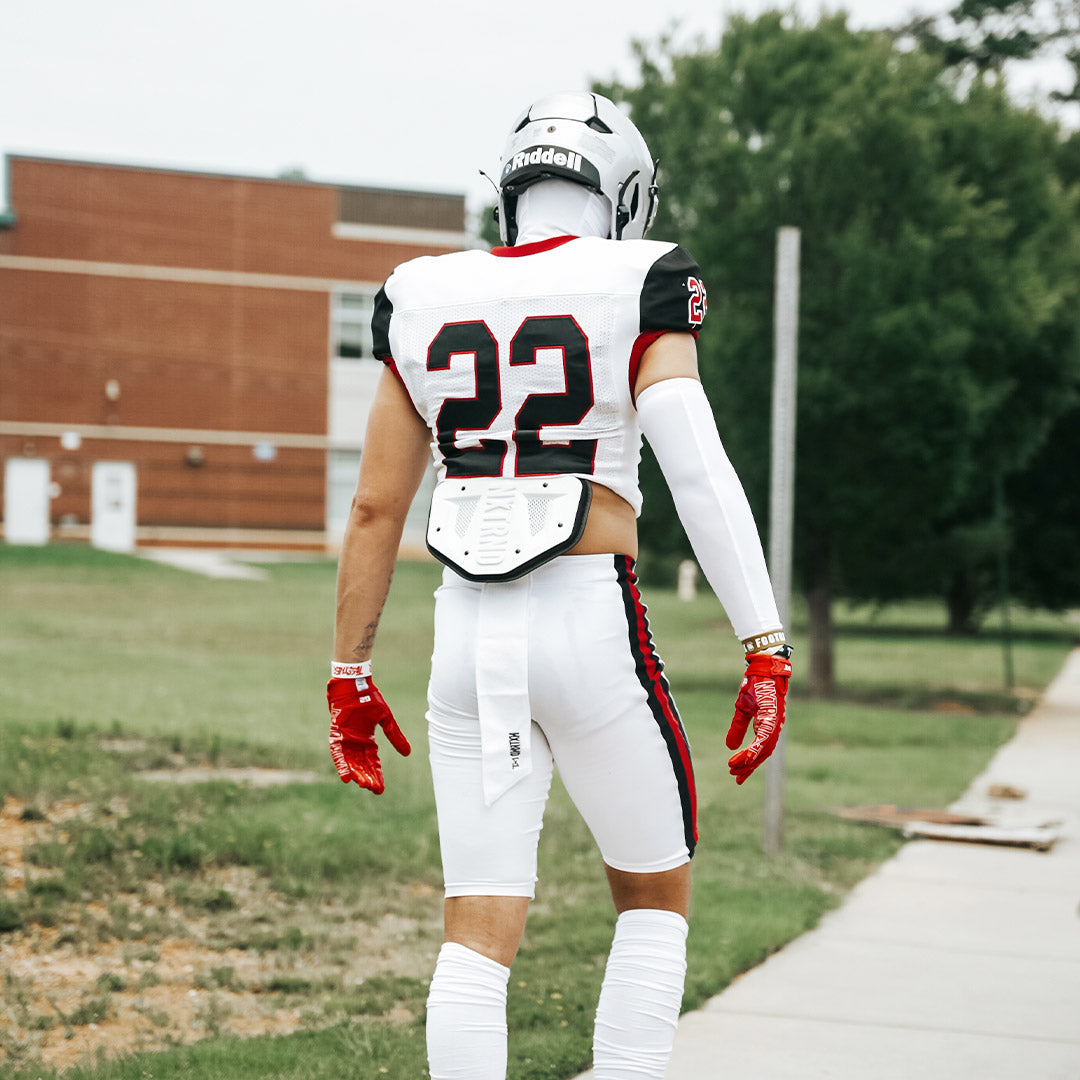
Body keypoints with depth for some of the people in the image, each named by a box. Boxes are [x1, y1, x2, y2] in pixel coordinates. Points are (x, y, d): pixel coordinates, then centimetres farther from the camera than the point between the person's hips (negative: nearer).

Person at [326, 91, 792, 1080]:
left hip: (469, 632, 3)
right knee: (655, 899, 16)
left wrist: (350, 675, 16)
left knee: (479, 931, 7)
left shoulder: (426, 303, 9)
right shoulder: (637, 292, -2)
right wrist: (765, 648, -14)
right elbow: (699, 474, -14)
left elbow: (376, 507, 10)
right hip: (590, 626, -3)